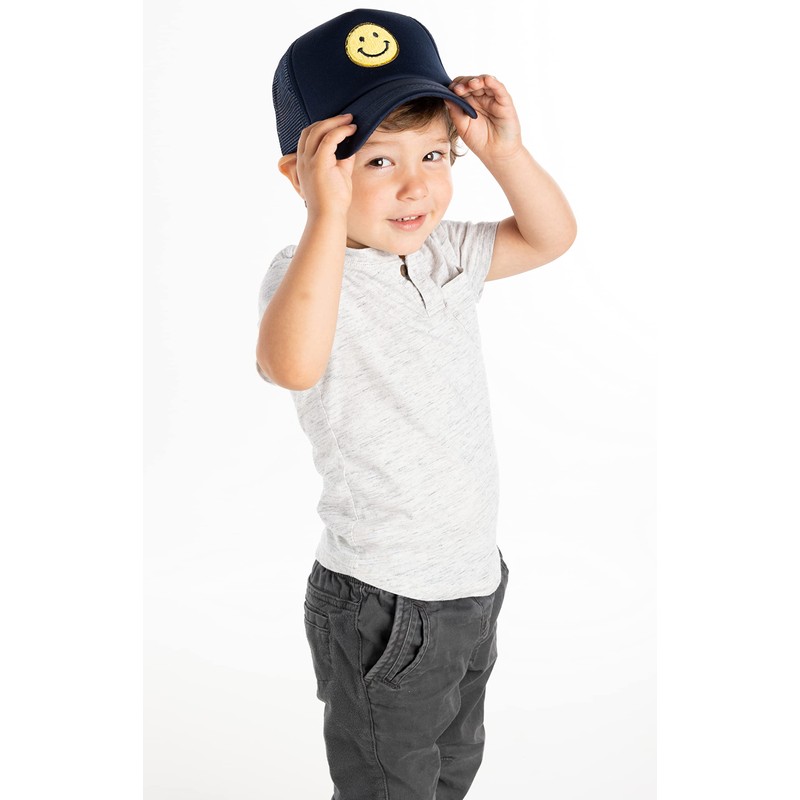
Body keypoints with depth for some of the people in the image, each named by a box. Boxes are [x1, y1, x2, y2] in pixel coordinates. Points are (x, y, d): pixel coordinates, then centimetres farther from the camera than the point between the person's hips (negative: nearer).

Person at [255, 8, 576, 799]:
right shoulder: (306, 275, -23)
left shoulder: (446, 253, 1)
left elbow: (551, 236, 11)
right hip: (382, 609, -7)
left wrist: (505, 151, -6)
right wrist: (329, 214, -45)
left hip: (474, 578, 8)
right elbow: (293, 364, -45)